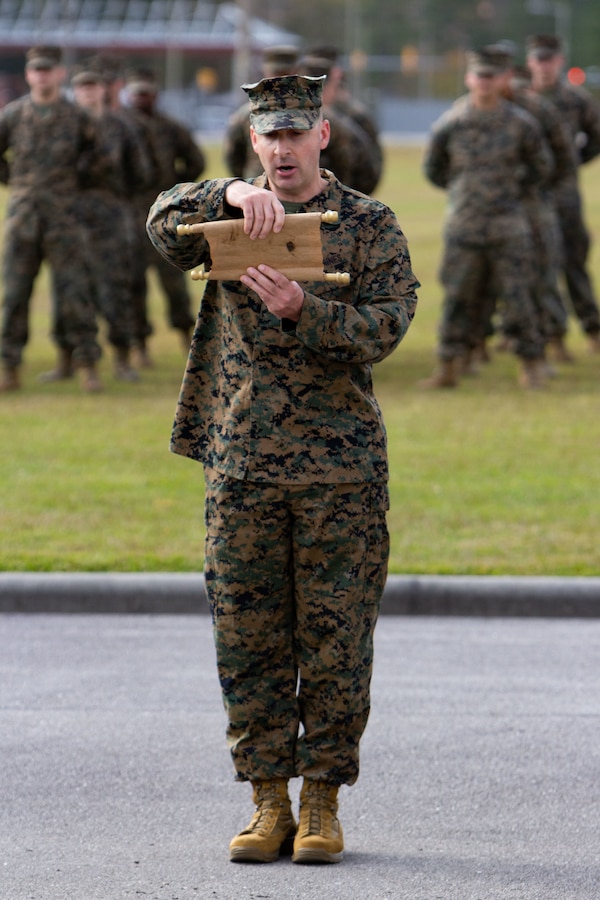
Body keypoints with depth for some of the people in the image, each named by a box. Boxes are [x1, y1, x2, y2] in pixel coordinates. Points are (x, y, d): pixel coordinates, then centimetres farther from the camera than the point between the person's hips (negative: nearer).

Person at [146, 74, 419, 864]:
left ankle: (323, 803, 8)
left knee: (334, 642, -1)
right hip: (242, 464, 2)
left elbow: (385, 328, -8)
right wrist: (232, 194, -31)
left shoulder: (369, 225, 3)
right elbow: (166, 222, -13)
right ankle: (268, 803, 10)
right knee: (249, 642, 2)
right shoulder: (227, 220, 9)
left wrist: (303, 310, -25)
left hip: (341, 465, -2)